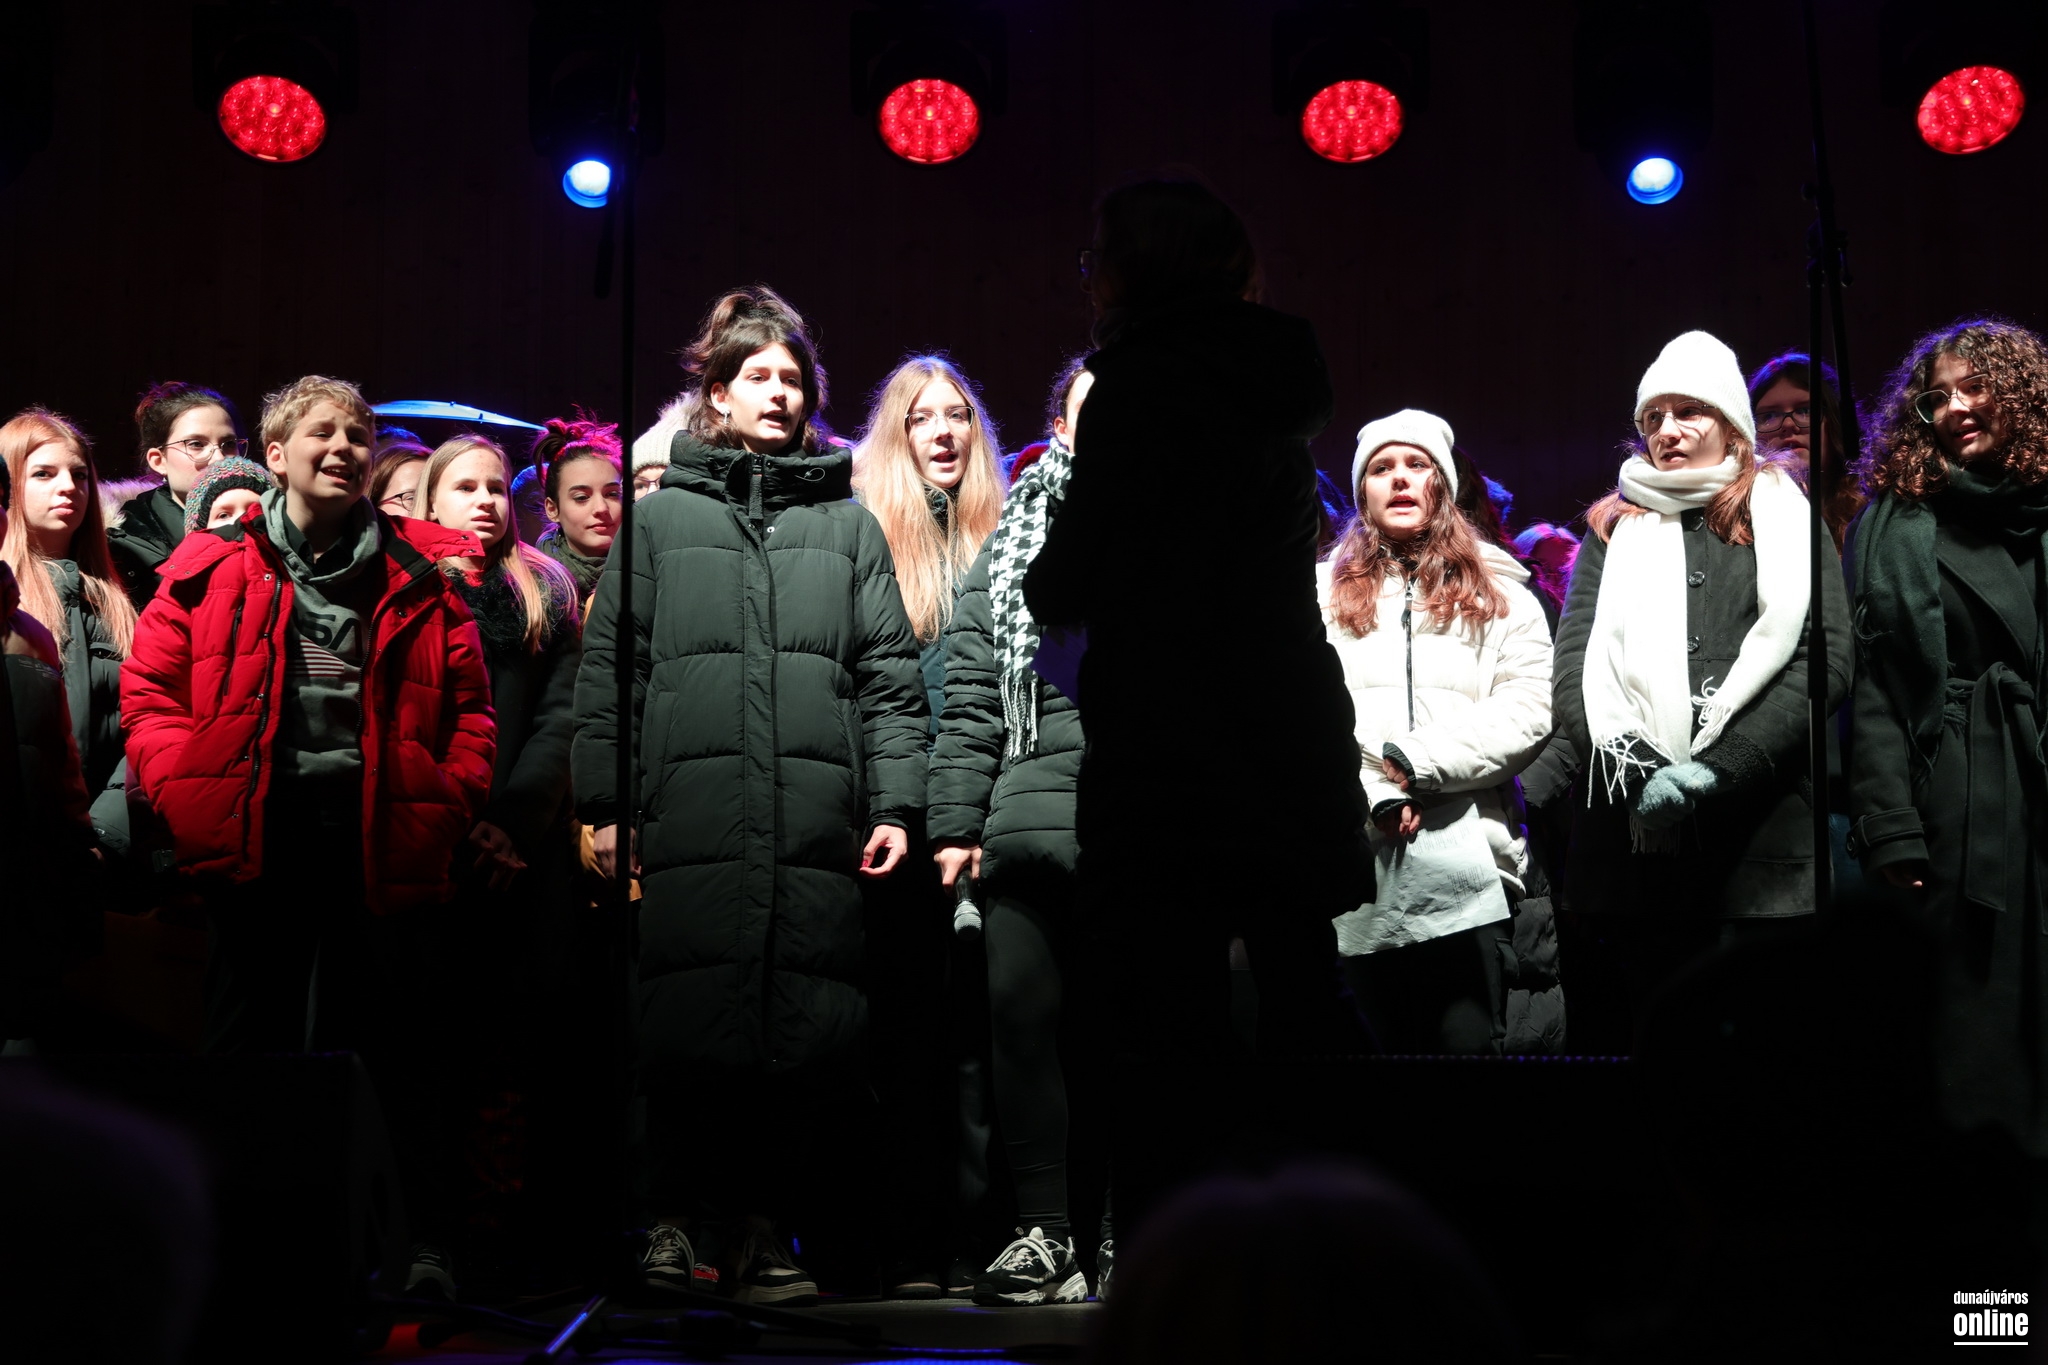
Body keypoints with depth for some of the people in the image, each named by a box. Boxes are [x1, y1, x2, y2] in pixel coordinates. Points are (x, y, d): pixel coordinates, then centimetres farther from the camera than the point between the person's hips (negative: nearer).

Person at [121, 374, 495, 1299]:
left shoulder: (419, 575, 9)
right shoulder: (215, 566, 7)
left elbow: (468, 704, 9)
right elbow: (149, 687, 5)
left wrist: (450, 804, -3)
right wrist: (183, 790, -7)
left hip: (382, 839, 0)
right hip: (253, 838, 0)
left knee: (400, 1049, 3)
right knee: (249, 1046, 6)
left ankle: (423, 1249, 9)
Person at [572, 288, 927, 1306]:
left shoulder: (848, 523, 17)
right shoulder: (661, 517, 14)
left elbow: (889, 672, 12)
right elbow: (608, 666, 10)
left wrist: (894, 801, 3)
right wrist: (605, 802, 1)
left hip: (819, 822, 1)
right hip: (692, 816, -1)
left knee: (805, 1031, -2)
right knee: (690, 1024, -5)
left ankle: (758, 1222, 9)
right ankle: (678, 1219, 7)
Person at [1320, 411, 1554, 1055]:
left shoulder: (1498, 596, 13)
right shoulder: (1322, 591, 15)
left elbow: (1527, 716, -1)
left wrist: (1417, 763, -11)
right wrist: (1378, 791, -13)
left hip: (1466, 861, -1)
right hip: (1357, 861, 1)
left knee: (1470, 1042, -6)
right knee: (1384, 1047, 5)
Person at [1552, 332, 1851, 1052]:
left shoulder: (1783, 518, 13)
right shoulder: (1615, 528, 18)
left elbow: (1824, 654, -1)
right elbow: (1574, 664, 6)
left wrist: (1719, 769, -13)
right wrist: (1632, 768, -12)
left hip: (1761, 828, -2)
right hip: (1629, 832, 2)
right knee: (1650, 1034, 4)